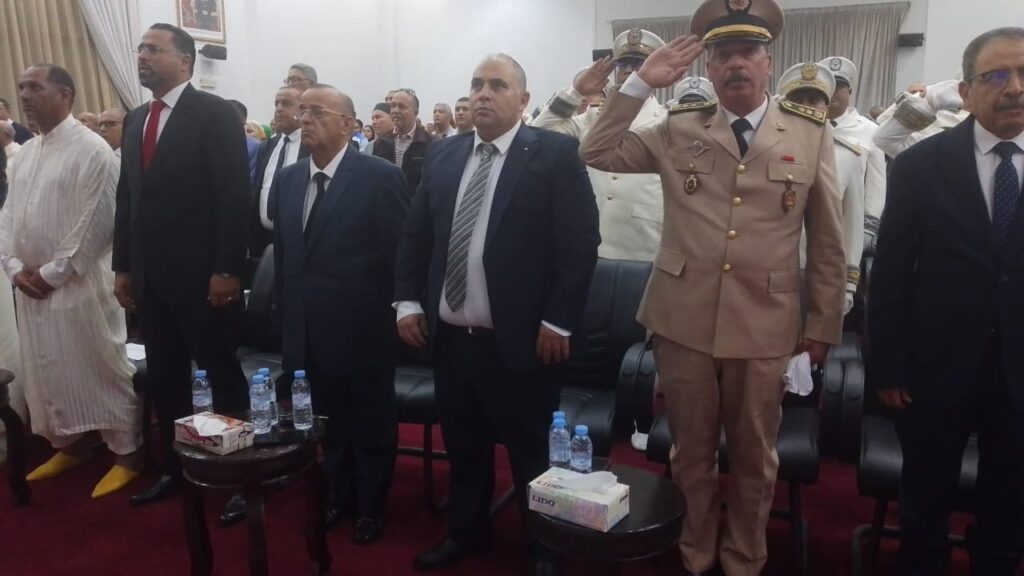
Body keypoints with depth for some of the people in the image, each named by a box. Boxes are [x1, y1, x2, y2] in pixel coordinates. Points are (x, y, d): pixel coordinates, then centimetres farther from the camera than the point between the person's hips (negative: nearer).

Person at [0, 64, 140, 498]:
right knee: (49, 371, 15)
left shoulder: (91, 149, -11)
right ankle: (72, 446, 32)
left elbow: (95, 223, -16)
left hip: (78, 284, -8)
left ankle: (126, 454, 13)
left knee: (102, 369, 0)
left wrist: (52, 273, -14)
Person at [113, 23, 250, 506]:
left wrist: (227, 269, -18)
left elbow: (234, 195, -14)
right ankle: (174, 467, 29)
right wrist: (123, 266, 12)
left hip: (201, 274, -7)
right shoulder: (135, 120, 14)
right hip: (151, 275, 7)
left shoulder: (215, 113, -7)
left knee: (221, 374, 5)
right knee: (163, 377, 14)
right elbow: (126, 197, 16)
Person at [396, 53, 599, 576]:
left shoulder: (555, 154, -7)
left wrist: (558, 321, -14)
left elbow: (581, 242, -11)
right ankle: (466, 532, 41)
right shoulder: (443, 155, 9)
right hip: (449, 336, 5)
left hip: (519, 339, -5)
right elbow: (413, 234, 13)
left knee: (531, 450, 11)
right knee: (462, 445, 20)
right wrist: (408, 301, 4)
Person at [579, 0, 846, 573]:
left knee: (754, 459, 16)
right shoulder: (679, 129, 3)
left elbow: (827, 240, 4)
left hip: (765, 327, 0)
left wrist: (824, 323, 5)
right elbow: (597, 153, 3)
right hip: (683, 320, 1)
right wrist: (641, 83, -4)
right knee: (691, 455, 16)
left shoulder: (812, 133, 1)